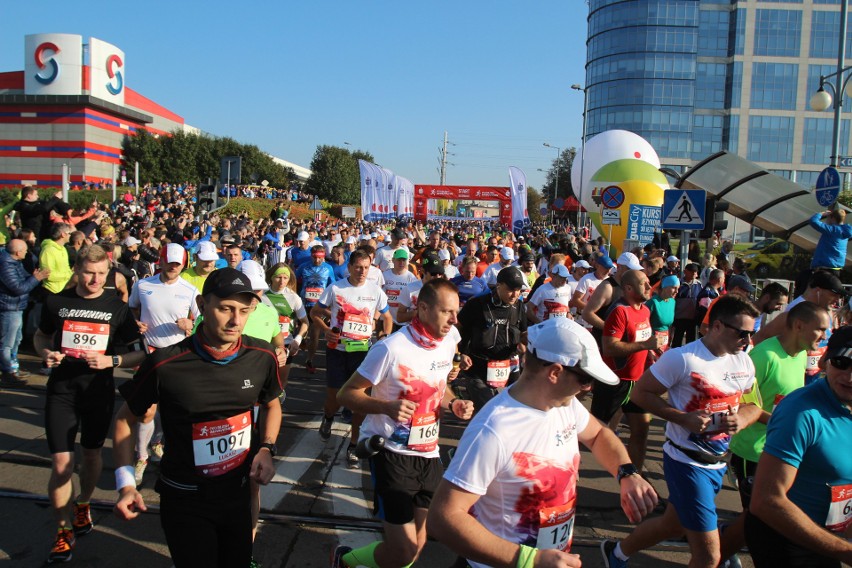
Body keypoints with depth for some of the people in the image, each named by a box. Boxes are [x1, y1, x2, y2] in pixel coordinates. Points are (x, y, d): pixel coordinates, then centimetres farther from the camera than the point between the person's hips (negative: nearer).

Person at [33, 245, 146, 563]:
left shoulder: (117, 307, -3)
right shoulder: (56, 302, -1)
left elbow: (139, 355, -2)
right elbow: (40, 336, 15)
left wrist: (111, 360, -21)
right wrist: (46, 353, -7)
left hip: (99, 391, 1)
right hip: (61, 390, 0)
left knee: (92, 453, 18)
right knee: (61, 463, -5)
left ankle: (82, 505, 44)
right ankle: (65, 531, 12)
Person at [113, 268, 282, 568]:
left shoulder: (263, 356, -10)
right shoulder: (165, 363, -20)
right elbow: (125, 419, -3)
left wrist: (266, 450, -5)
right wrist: (126, 484, -13)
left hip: (238, 492, 4)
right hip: (184, 501, -3)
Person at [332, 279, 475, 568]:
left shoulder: (448, 343, 2)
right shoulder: (391, 349, -19)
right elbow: (346, 394, -13)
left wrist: (453, 403, -2)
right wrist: (387, 407, -30)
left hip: (429, 453, 7)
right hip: (392, 453, -6)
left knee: (417, 543, 13)